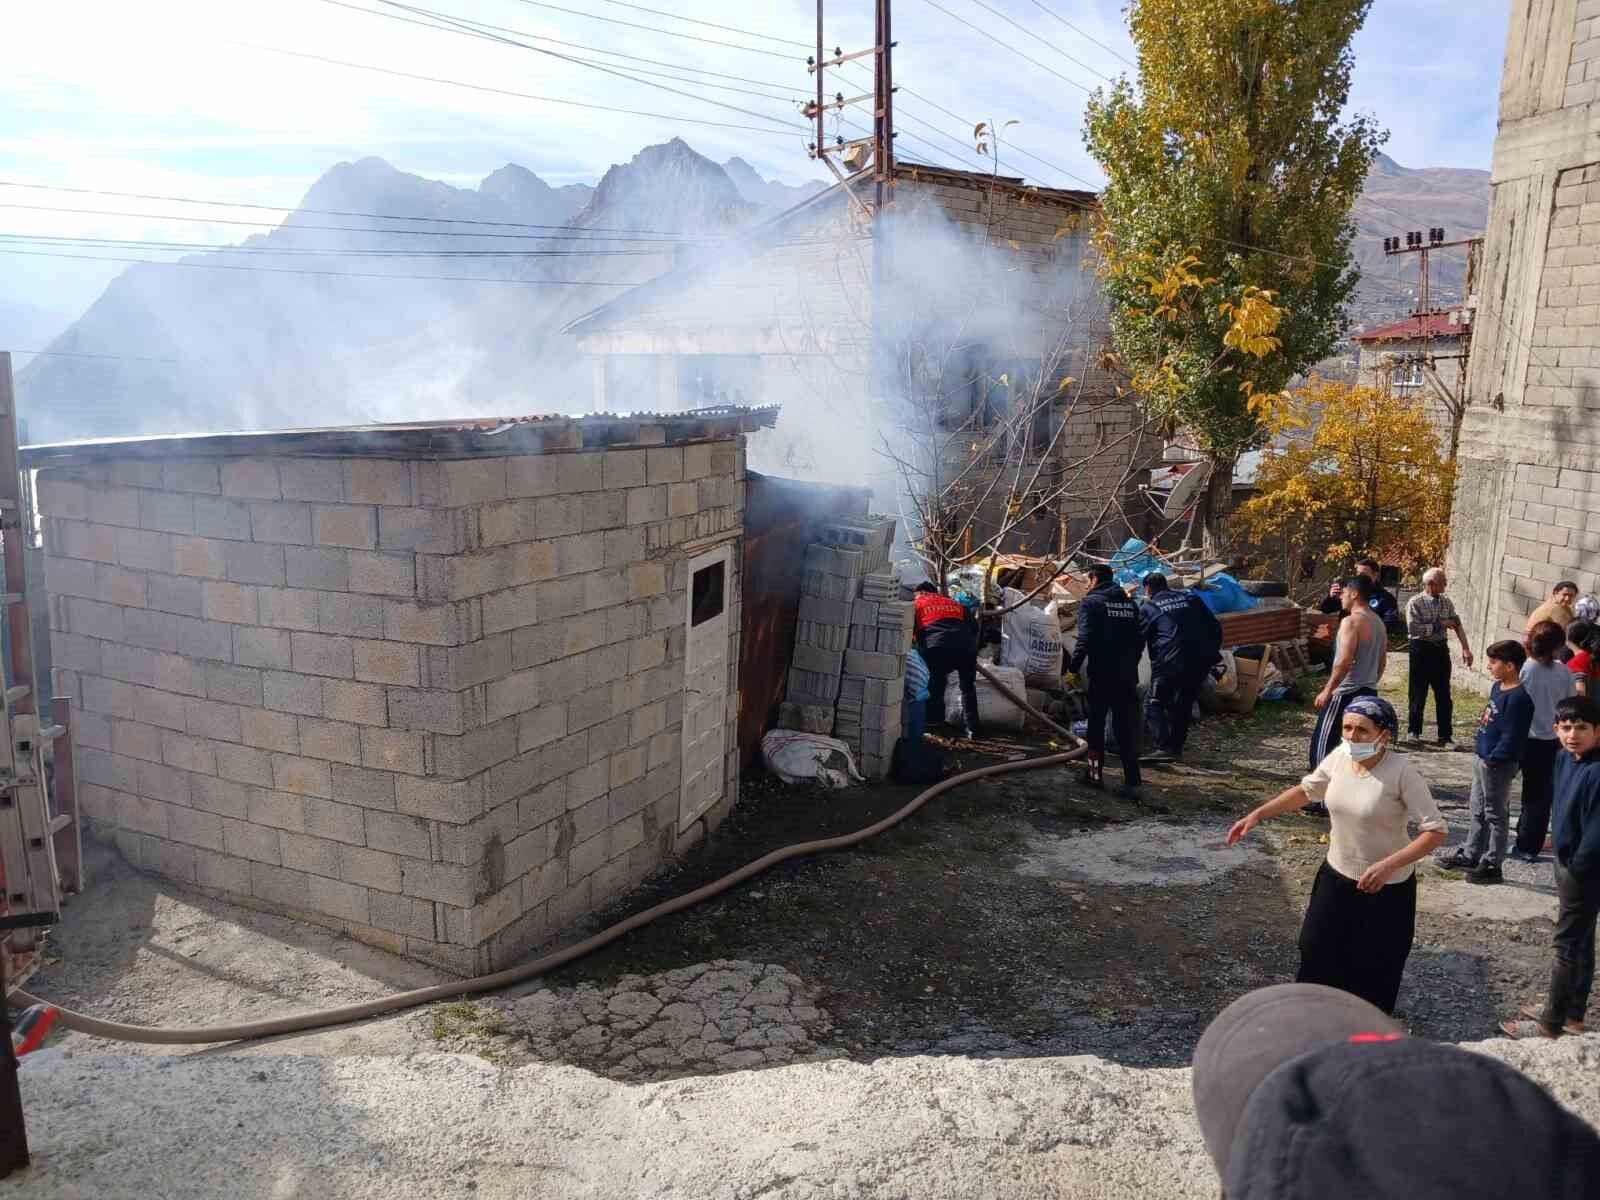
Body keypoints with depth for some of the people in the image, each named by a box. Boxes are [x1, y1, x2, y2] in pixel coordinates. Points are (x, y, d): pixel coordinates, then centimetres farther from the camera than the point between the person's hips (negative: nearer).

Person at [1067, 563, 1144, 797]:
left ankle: (1096, 773, 16)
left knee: (1096, 725, 10)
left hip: (1102, 674, -5)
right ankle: (1132, 782, 0)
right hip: (1128, 675, 5)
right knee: (1127, 727, 5)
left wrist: (1073, 667, -9)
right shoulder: (1129, 603, 12)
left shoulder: (1091, 602, -6)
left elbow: (1085, 639, -16)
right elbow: (1139, 639, 14)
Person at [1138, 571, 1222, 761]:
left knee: (1154, 704, 4)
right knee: (1184, 705, 20)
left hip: (1170, 663, -5)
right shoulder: (1191, 598, 16)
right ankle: (1177, 747, 22)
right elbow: (1215, 628, 15)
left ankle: (1164, 747, -11)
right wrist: (1212, 653, 22)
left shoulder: (1147, 608, 6)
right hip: (1202, 662, 5)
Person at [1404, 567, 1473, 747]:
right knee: (1418, 693, 5)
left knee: (1444, 695, 6)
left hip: (1441, 649, 5)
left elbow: (1457, 625, 5)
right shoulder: (1415, 603, -11)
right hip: (1421, 650, -5)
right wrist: (1439, 624, -18)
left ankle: (1445, 736, 13)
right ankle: (1414, 731, 20)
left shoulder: (1446, 602, 7)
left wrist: (1466, 648, -4)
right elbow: (1413, 628, -21)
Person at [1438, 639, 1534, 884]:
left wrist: (1491, 760, -19)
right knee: (1478, 811, 19)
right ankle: (1470, 856, 30)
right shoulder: (1498, 687, 7)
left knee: (1496, 815, 4)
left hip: (1498, 765, -10)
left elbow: (1511, 737, -23)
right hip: (1483, 759, 10)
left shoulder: (1518, 698, -23)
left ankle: (1491, 864, 15)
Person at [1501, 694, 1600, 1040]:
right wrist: (1564, 862, 12)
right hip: (1567, 862, 9)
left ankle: (1551, 1025, 14)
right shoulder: (1566, 759, 1)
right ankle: (1572, 1014, 34)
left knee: (1568, 945, 2)